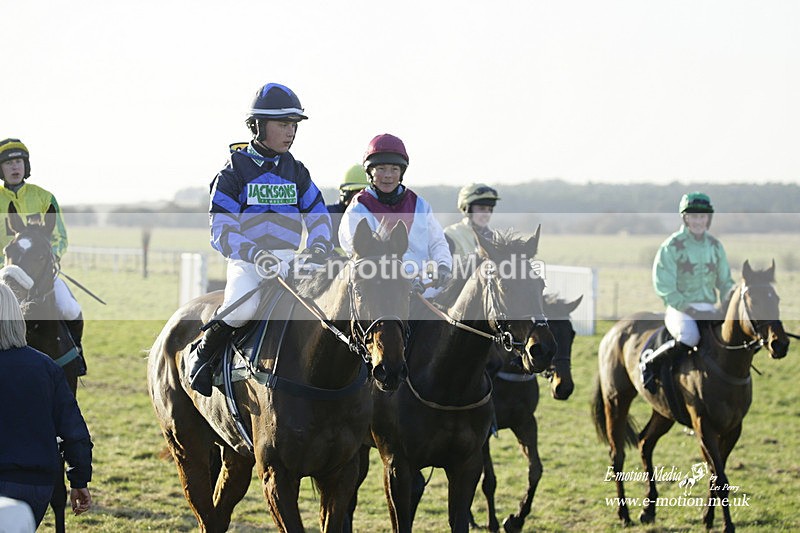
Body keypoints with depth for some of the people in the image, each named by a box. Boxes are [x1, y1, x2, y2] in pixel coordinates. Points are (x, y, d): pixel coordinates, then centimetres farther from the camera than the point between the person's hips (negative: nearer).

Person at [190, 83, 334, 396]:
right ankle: (203, 356, -6)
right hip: (246, 263, -4)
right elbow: (221, 231, -8)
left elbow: (318, 216, 13)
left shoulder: (296, 171, 14)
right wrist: (256, 255, -25)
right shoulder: (234, 172, -1)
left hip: (291, 261, 4)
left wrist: (318, 247, -10)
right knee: (243, 308, -33)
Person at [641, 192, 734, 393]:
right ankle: (649, 362, -12)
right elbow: (664, 287, -10)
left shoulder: (715, 246, 11)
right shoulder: (672, 246, -6)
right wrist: (689, 309, -17)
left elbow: (725, 282, 18)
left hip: (709, 309, 6)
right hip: (679, 309, -6)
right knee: (689, 338, -36)